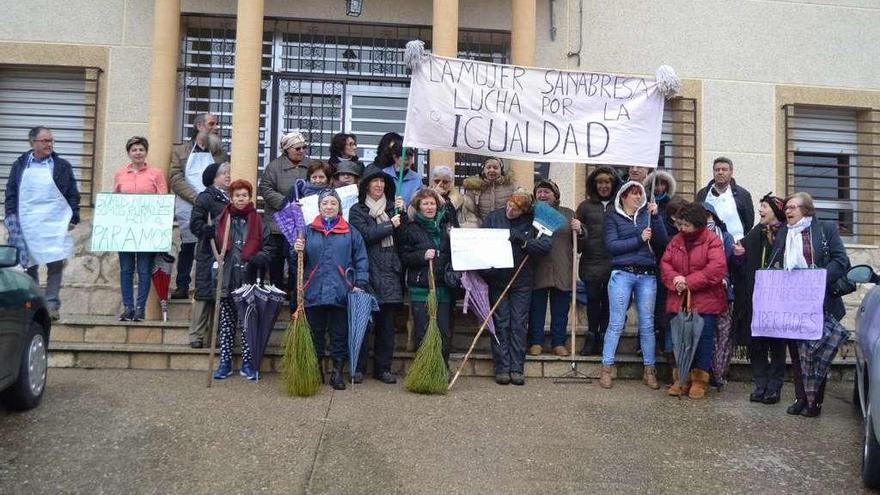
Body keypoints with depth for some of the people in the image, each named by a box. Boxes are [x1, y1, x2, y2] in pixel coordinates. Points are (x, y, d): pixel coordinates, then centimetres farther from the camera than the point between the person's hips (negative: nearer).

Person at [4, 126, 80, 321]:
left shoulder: (63, 166, 6)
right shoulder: (19, 165, 9)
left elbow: (73, 195, 6)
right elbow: (11, 194, 11)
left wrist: (73, 218, -1)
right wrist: (10, 218, 3)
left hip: (55, 223, -2)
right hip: (27, 223, 2)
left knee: (55, 264, -6)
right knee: (30, 265, 7)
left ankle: (52, 305, -1)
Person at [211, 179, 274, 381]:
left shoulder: (258, 222, 5)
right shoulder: (222, 220, 8)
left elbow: (268, 249, 3)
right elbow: (214, 247, 10)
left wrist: (257, 259, -16)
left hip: (249, 282, -1)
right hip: (227, 281, 1)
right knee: (226, 323, 6)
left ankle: (248, 364, 11)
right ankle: (225, 363, 13)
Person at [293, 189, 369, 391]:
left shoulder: (351, 232, 7)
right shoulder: (309, 230, 11)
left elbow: (361, 260, 5)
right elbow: (300, 261, 10)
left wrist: (360, 284, -6)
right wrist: (298, 251, -12)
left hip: (341, 293, -1)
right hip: (314, 293, 1)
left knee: (340, 335, 4)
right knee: (315, 334, 8)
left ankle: (337, 373, 13)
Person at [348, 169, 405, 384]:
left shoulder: (392, 207, 15)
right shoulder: (357, 210, 4)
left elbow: (403, 239, 9)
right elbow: (365, 234, -12)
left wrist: (401, 214, -3)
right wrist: (390, 225, -7)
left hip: (390, 272, 4)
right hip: (367, 271, -4)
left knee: (387, 322, 6)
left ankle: (383, 368, 13)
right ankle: (358, 367, 7)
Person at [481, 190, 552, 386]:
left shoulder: (533, 222, -3)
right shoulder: (493, 218, -2)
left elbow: (546, 245, -13)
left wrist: (522, 239, -23)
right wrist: (484, 269, -14)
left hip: (522, 282, 0)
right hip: (497, 280, 0)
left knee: (519, 324, 3)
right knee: (500, 324, 3)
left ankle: (517, 369, 10)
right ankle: (502, 368, 9)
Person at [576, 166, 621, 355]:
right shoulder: (585, 206, 9)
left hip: (614, 263, 0)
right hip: (592, 262, 0)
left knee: (609, 302, 5)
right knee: (593, 300, 4)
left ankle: (603, 338, 16)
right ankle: (592, 336, 16)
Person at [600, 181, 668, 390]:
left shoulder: (647, 213, 15)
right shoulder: (613, 217, 7)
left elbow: (663, 242, 4)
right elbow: (612, 245, -7)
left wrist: (655, 217, -5)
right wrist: (639, 239, -9)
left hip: (647, 276, 3)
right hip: (622, 273, -3)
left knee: (647, 325, 4)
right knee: (616, 324, -4)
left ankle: (649, 370, 12)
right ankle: (606, 369, 2)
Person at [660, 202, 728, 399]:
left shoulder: (712, 241, -7)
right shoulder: (676, 240, 10)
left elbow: (717, 268, -17)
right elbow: (665, 264, 6)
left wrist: (688, 281, -17)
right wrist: (675, 280, -15)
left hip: (705, 301, -4)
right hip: (679, 300, 5)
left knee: (703, 339, 2)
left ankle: (699, 380, 12)